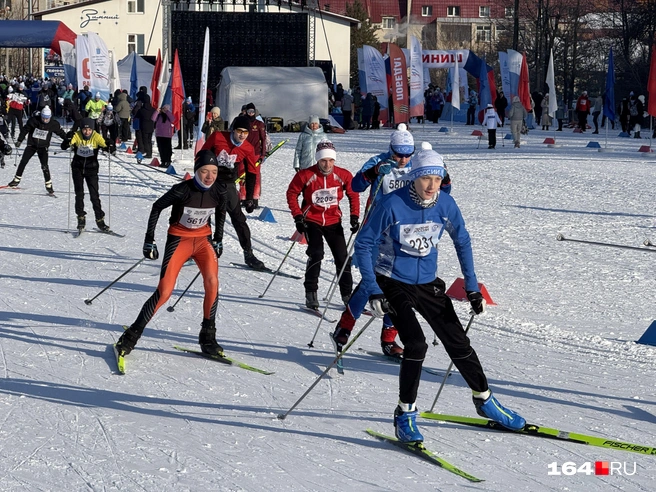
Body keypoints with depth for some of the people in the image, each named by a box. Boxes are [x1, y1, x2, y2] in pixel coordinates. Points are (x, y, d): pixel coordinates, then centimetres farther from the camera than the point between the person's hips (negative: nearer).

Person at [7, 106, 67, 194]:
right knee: (23, 162, 0)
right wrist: (19, 140, -1)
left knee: (44, 166, -13)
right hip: (31, 144, 1)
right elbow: (25, 129, -2)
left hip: (43, 147, -1)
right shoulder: (34, 120, -12)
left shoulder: (54, 124, -11)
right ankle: (16, 180, 15)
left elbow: (61, 132, 4)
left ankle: (49, 185, -6)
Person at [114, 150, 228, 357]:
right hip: (179, 239, -3)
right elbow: (157, 207, -8)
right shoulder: (182, 190, -22)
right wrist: (149, 240, -9)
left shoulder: (218, 191, -10)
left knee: (212, 282, -20)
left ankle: (207, 336, -6)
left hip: (203, 239, 3)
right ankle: (133, 334, 2)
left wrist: (217, 240, 12)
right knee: (164, 291, -12)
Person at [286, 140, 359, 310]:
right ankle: (311, 294, -11)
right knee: (316, 254, -19)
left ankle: (347, 295, 16)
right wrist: (298, 216, -8)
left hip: (333, 221, 3)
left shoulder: (343, 175, -8)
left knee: (343, 258, 3)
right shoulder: (306, 175, -15)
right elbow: (291, 193, -3)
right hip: (312, 221, -3)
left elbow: (353, 195, 6)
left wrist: (355, 216, -1)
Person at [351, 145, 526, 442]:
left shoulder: (446, 204, -10)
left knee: (458, 343, 7)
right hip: (392, 283, -4)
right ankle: (405, 414, -6)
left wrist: (472, 288, 4)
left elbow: (462, 242, 7)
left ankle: (484, 401, 28)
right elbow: (363, 245, -14)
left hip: (428, 284, 4)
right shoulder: (392, 205, -22)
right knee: (416, 345, -21)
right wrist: (373, 292, -21)